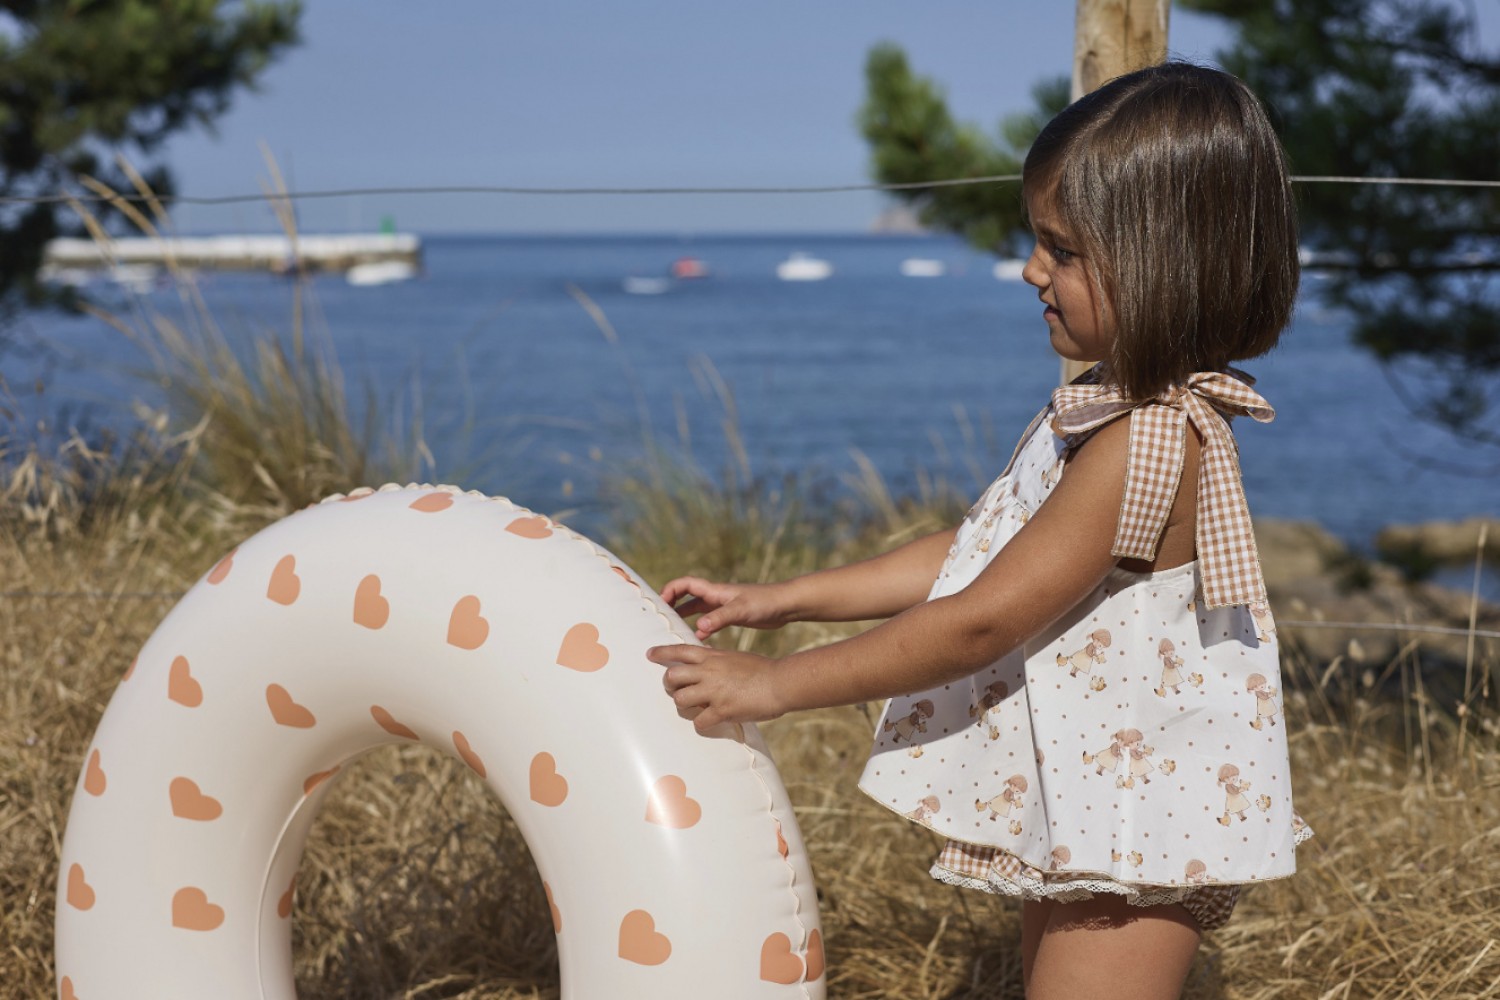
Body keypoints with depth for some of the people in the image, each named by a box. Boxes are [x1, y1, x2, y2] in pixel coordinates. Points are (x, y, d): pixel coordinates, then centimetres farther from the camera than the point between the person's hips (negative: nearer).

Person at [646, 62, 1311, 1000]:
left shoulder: (1147, 443, -27)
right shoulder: (1119, 410, 7)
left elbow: (979, 621, -26)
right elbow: (974, 557, 11)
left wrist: (775, 685, -19)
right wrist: (777, 599, 8)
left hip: (1132, 839, -11)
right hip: (1080, 820, 11)